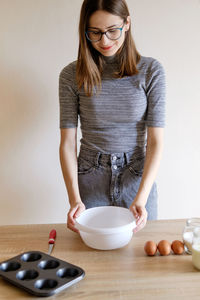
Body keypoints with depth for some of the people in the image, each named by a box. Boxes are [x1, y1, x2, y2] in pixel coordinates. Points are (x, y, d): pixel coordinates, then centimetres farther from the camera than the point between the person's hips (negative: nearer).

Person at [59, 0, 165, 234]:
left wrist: (141, 198, -19)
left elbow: (155, 141, -9)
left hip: (138, 179, 0)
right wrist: (75, 199, -17)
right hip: (90, 182, 0)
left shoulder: (151, 71, -6)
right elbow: (67, 143, -6)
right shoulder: (71, 76, -5)